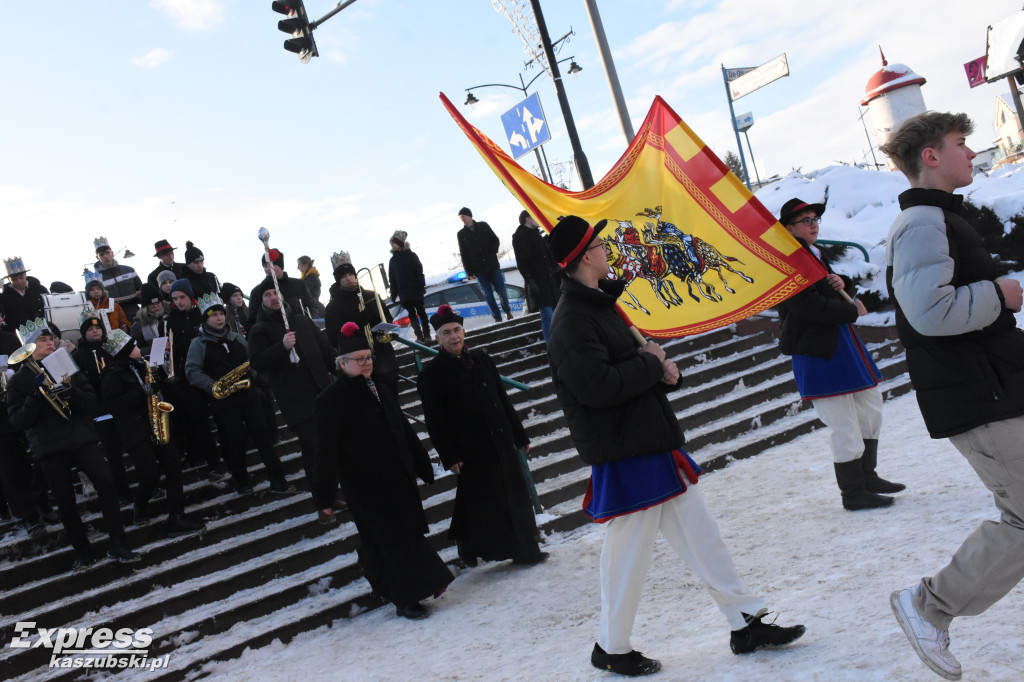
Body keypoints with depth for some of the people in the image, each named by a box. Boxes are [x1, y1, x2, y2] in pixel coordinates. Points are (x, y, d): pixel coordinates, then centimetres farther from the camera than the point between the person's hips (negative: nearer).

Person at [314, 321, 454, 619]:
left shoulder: (381, 391, 12)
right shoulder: (331, 401, -11)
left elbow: (405, 433, 19)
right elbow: (326, 450, -14)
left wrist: (423, 467, 23)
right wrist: (324, 494, -16)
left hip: (399, 480, 7)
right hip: (366, 488, -7)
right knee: (393, 539, -3)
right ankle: (406, 598, 6)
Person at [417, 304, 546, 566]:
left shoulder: (480, 358, 9)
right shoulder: (432, 374, -7)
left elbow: (503, 400, 13)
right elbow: (435, 421, -9)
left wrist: (520, 435, 13)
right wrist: (449, 457, -14)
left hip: (502, 444, 6)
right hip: (471, 452, -5)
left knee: (515, 497, 11)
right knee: (480, 502, -1)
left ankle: (526, 550, 24)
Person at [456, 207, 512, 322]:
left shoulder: (483, 226, 5)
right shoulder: (461, 234, 4)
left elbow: (496, 240, 9)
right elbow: (463, 254, 3)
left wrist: (492, 253, -8)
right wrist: (469, 272, -2)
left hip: (493, 265, 0)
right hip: (478, 270, 0)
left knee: (501, 290, 1)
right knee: (488, 294, -3)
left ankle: (507, 312, 23)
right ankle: (497, 318, 4)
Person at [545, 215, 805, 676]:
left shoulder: (599, 304, 15)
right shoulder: (571, 321, -17)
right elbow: (598, 385, -28)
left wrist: (666, 373, 1)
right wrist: (650, 362, -13)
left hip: (655, 446, 10)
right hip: (623, 458, -9)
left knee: (701, 535, 13)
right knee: (628, 553, 3)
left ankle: (747, 624, 23)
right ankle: (611, 649, 23)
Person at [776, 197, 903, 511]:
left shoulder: (814, 253, 15)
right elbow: (809, 307, -24)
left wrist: (842, 283, 1)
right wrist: (853, 311, -11)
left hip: (841, 340, 11)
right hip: (817, 351, -11)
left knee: (870, 407, 19)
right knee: (844, 426, -5)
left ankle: (868, 476, 32)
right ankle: (853, 493, 8)